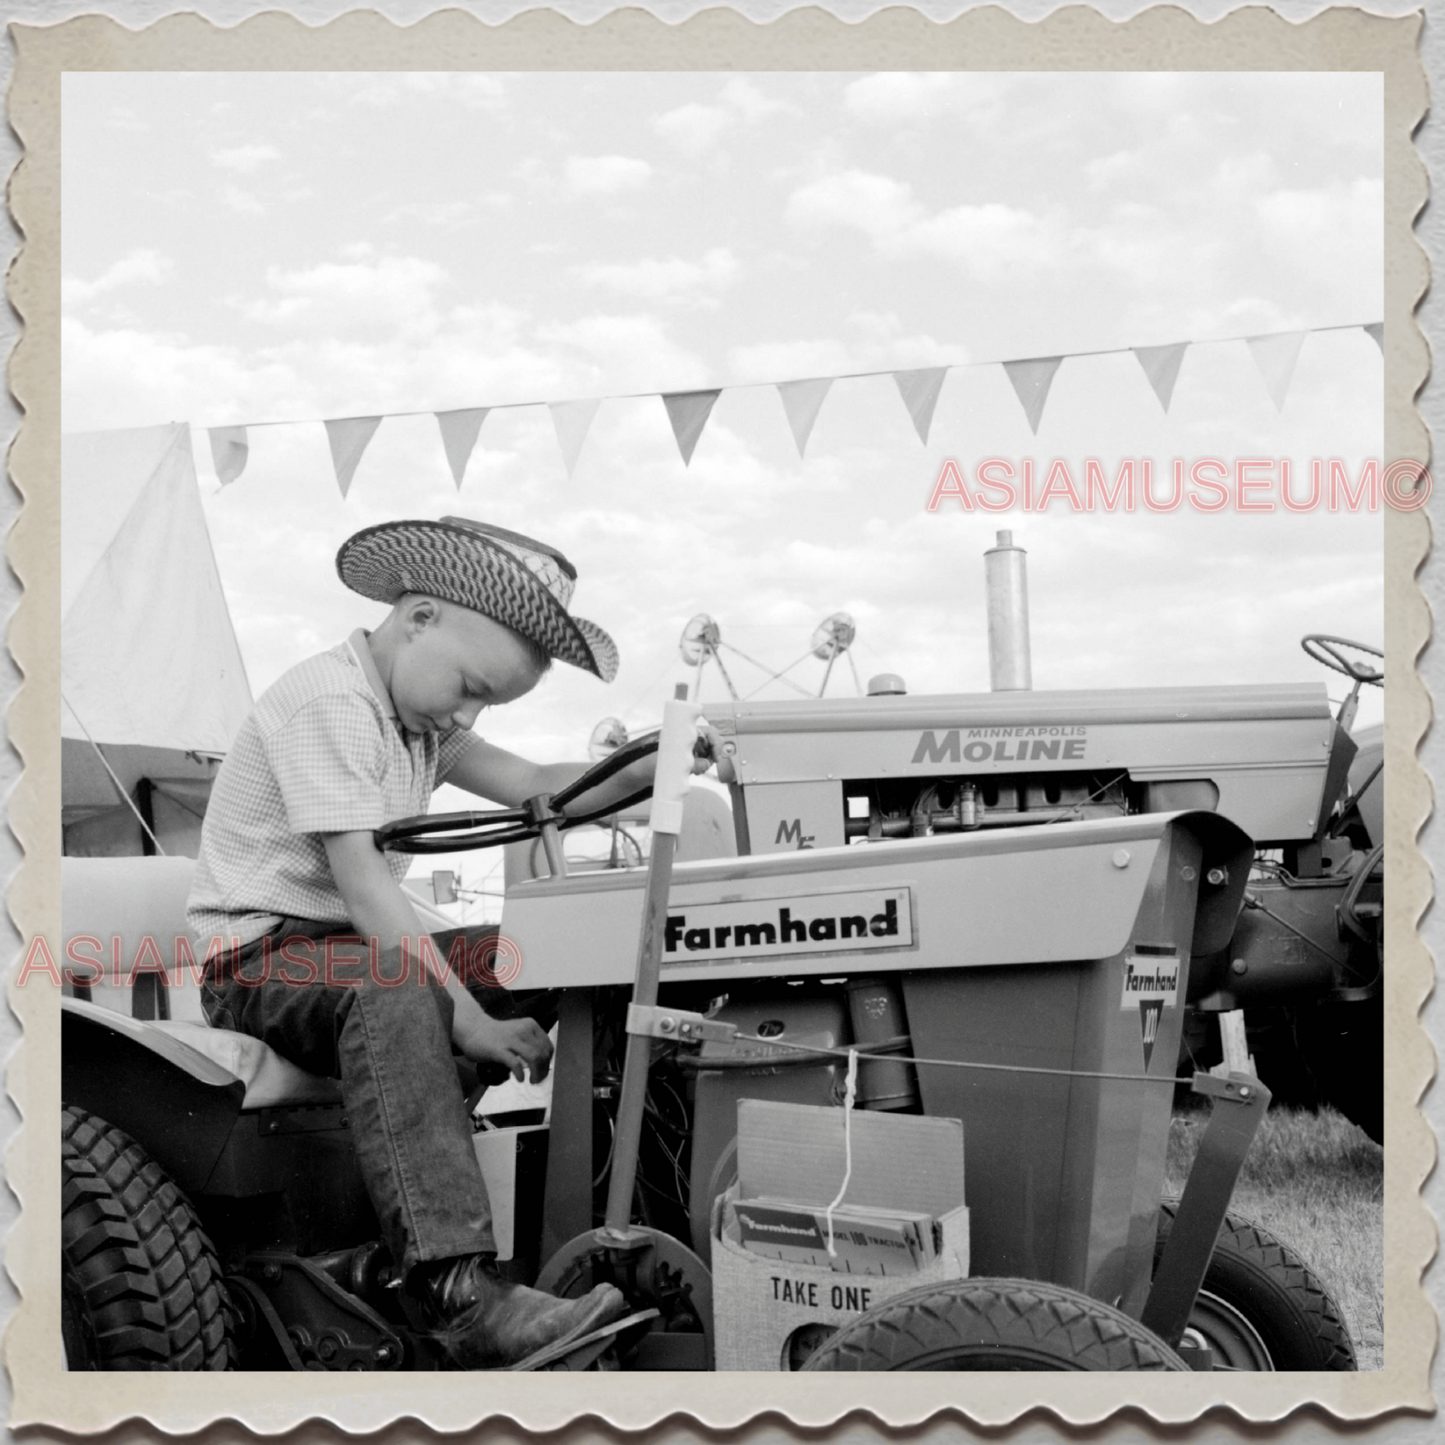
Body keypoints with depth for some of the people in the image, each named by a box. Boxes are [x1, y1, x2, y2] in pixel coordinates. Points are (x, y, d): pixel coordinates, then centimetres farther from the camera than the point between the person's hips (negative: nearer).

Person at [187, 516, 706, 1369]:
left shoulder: (420, 714, 14)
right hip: (264, 954, -9)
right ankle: (461, 1295, -50)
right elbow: (362, 887, -24)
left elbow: (533, 788, 5)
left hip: (356, 948, 9)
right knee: (392, 987, -41)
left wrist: (656, 766, -11)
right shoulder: (327, 700, -17)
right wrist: (467, 1018, -29)